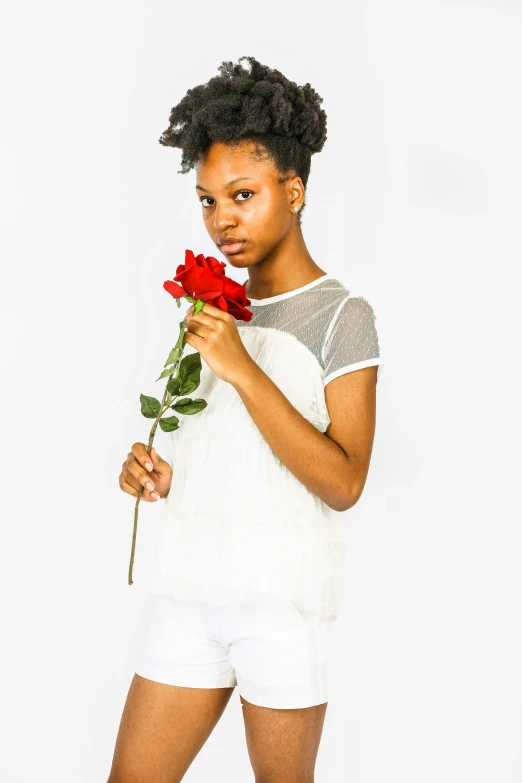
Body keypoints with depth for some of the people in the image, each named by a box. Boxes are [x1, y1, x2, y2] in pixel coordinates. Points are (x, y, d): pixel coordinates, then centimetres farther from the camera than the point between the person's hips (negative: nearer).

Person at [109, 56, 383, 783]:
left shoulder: (341, 314, -5)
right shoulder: (212, 310, 14)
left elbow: (343, 484, -14)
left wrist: (242, 369, -18)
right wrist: (159, 477, -1)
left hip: (286, 598, -5)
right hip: (191, 593, 6)